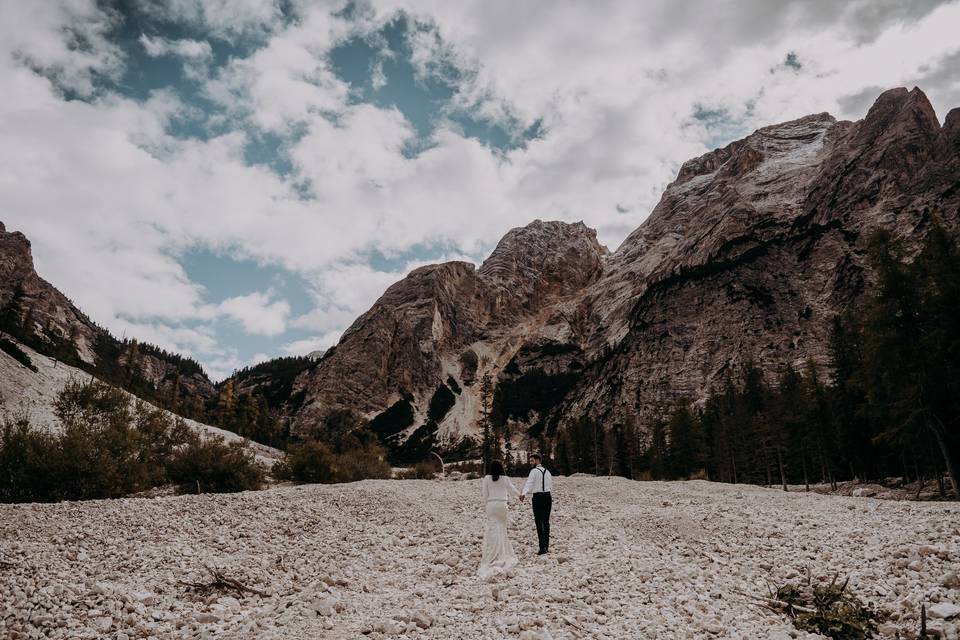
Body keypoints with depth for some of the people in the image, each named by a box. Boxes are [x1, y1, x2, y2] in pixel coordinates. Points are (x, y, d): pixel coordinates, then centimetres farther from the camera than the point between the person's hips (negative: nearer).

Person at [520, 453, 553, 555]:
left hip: (538, 497, -7)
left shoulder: (534, 471, -7)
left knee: (539, 523, -4)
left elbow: (529, 483, -23)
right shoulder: (547, 471, 14)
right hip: (547, 496, 7)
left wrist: (524, 493, -37)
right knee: (546, 522, 14)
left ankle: (542, 547, -7)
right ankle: (546, 546, 20)